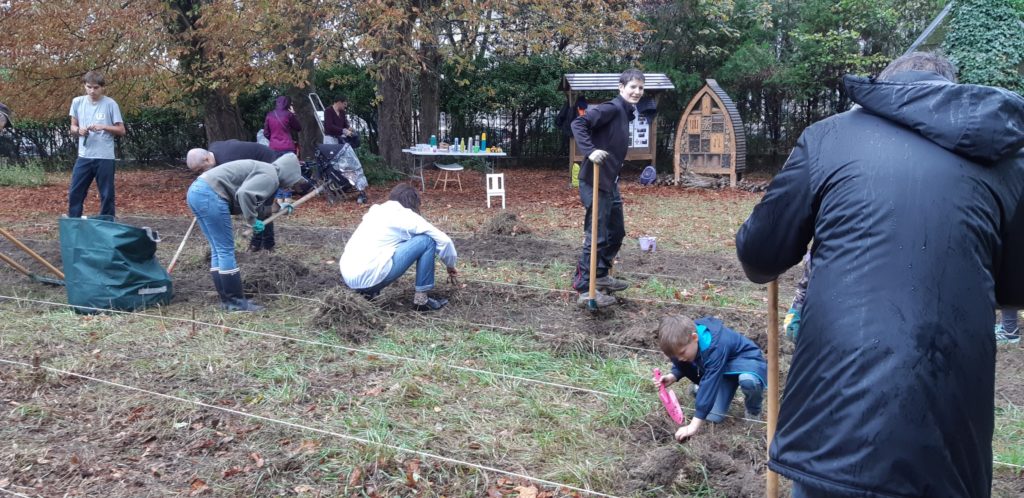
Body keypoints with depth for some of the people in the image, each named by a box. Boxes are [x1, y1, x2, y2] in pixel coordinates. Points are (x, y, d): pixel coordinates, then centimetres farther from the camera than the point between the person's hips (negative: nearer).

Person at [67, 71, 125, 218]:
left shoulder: (110, 104, -5)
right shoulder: (77, 102, 5)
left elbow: (121, 130, -2)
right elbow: (73, 127, 14)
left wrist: (103, 127, -18)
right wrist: (78, 130, -8)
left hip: (104, 157, -3)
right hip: (84, 157, 3)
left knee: (107, 195, 4)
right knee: (74, 193, 6)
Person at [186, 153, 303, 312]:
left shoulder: (262, 169, 24)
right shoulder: (270, 176, -6)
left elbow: (252, 200, 22)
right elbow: (244, 194, -22)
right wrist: (252, 220, -11)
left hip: (196, 191, 10)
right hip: (210, 195, -10)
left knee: (218, 250, 14)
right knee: (226, 250, -2)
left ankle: (227, 299, 19)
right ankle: (235, 302, 4)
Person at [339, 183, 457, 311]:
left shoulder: (376, 211, 23)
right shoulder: (405, 215, 3)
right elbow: (443, 240, 5)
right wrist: (450, 265, 22)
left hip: (348, 277, 8)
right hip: (369, 277, -8)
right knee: (426, 240, 2)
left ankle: (368, 290, 20)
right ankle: (421, 299, 5)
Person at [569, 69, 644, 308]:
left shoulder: (625, 112, 15)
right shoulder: (612, 108, -13)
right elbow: (578, 124, -22)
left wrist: (615, 175, 16)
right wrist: (590, 151, -32)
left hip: (610, 182, 10)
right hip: (595, 181, -10)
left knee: (616, 232, 19)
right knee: (597, 235, -6)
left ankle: (600, 275, 33)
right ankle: (585, 289, 0)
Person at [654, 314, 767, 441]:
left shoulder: (715, 347, -40)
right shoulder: (685, 338, -17)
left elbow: (709, 383, -43)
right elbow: (682, 365, 4)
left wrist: (694, 425, -45)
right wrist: (673, 376, -20)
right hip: (722, 368, 6)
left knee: (748, 381, -43)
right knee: (712, 417, -12)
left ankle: (753, 410, -8)